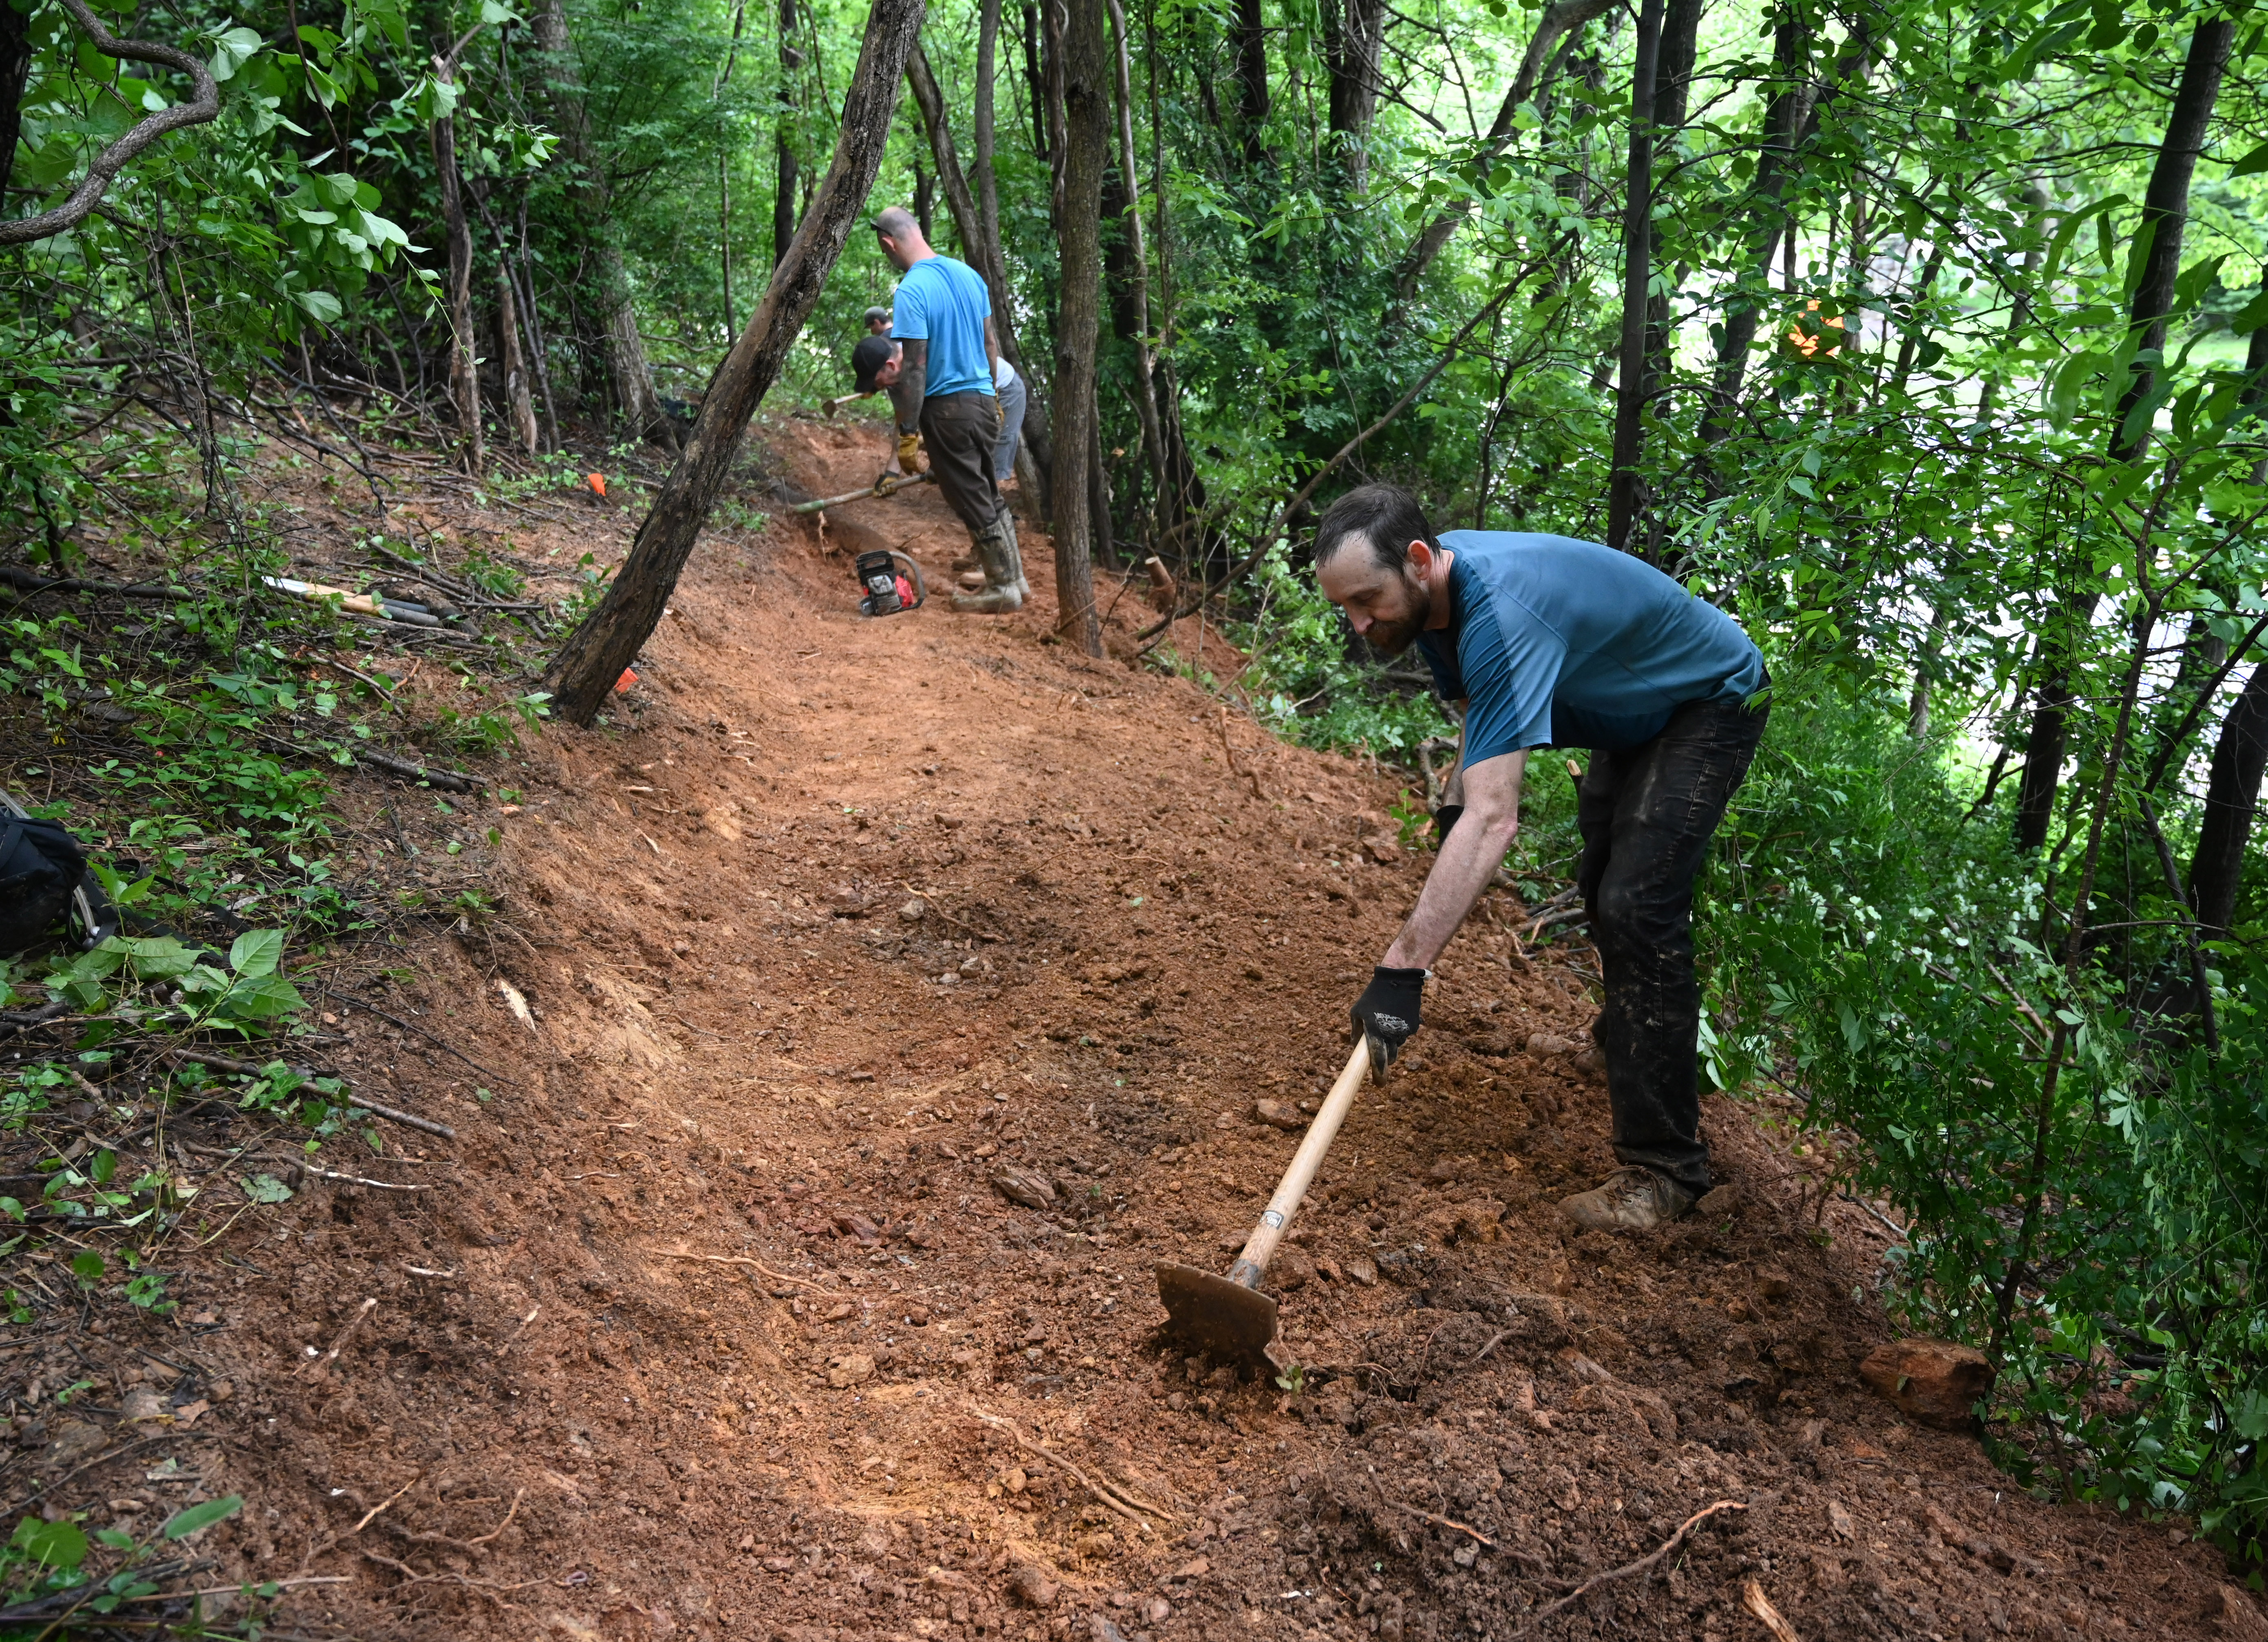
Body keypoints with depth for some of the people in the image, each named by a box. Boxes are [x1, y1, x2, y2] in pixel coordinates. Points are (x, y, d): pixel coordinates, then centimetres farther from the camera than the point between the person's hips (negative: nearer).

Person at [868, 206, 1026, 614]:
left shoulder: (912, 292, -18)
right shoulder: (967, 273, 6)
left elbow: (914, 370, -19)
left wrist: (907, 435, -15)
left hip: (948, 409, -7)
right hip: (983, 398, 8)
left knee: (972, 503, 3)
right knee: (989, 494, 19)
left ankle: (1003, 590, 10)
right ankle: (1015, 578, 25)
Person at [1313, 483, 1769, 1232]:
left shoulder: (1501, 615, -42)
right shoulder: (1430, 587, -13)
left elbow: (1493, 819, -50)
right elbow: (1481, 703, 7)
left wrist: (1401, 970, -54)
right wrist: (1452, 803, -9)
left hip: (1713, 702, -10)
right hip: (1635, 706, 10)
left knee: (1636, 905, -21)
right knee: (1602, 881, 24)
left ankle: (1664, 1164, -14)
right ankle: (1634, 1030, 51)